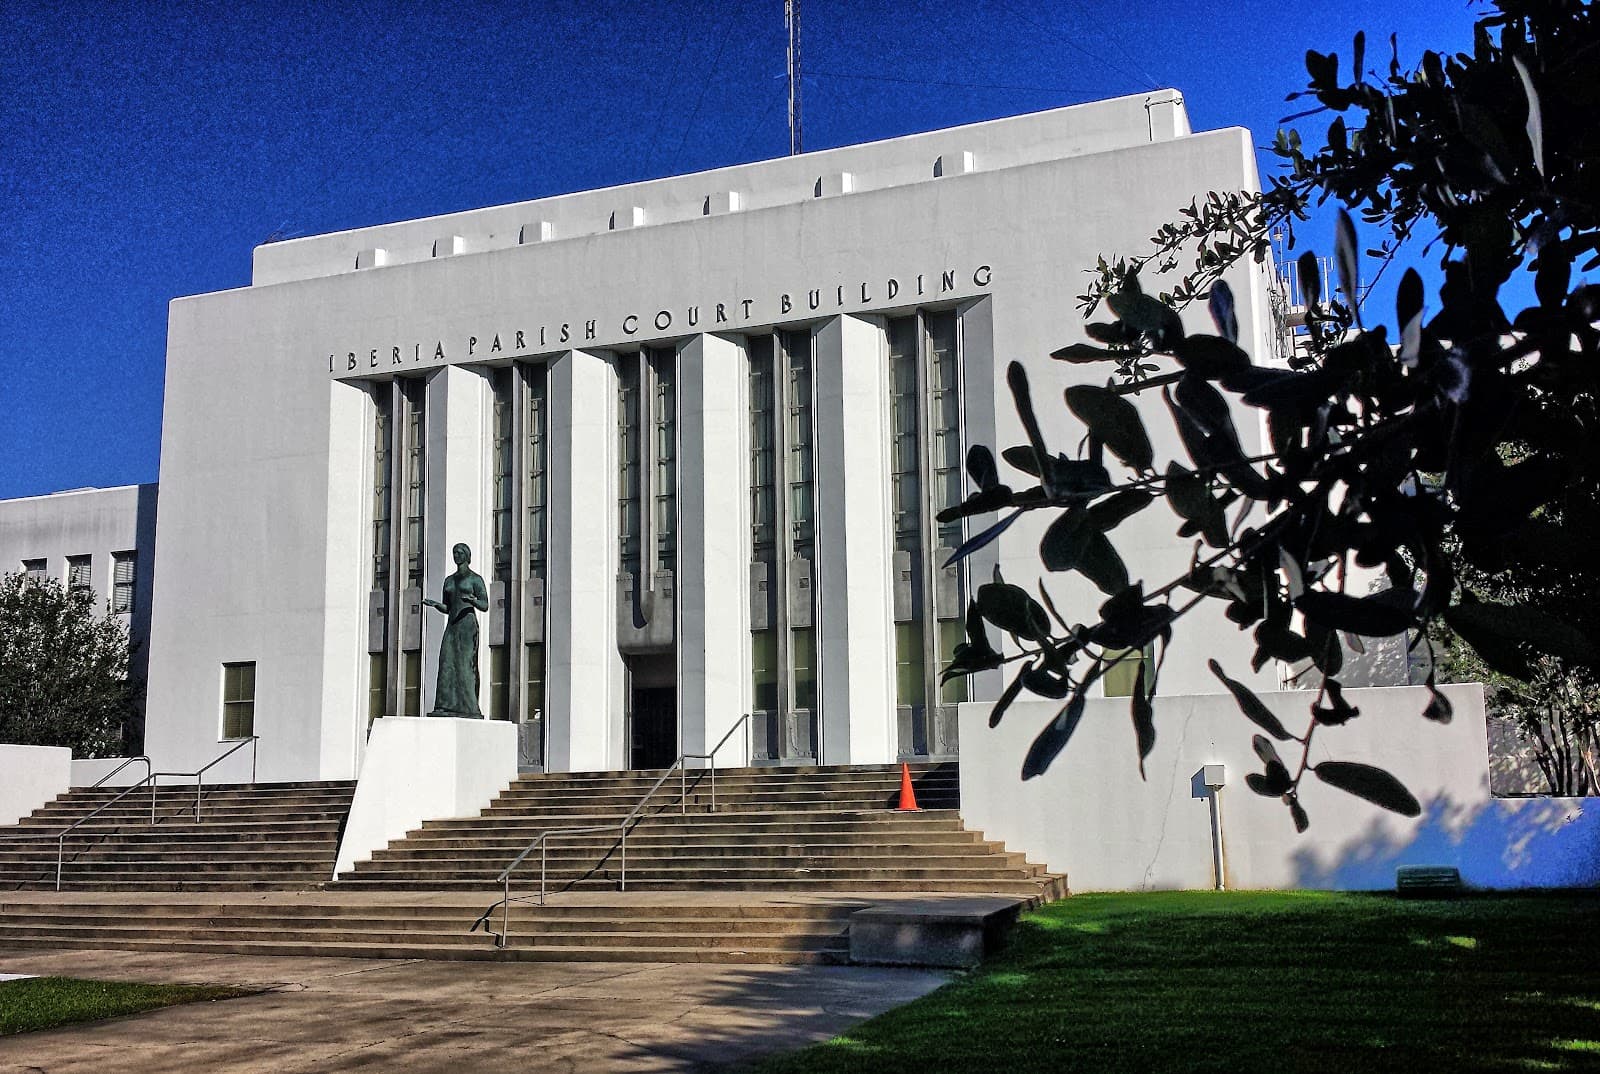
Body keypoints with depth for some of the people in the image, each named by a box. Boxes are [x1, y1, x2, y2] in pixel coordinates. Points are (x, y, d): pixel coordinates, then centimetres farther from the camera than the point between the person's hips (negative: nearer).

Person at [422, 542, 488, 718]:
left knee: (464, 664, -13)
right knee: (447, 663, -6)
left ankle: (470, 708, -15)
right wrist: (435, 604, 1)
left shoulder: (475, 578, 2)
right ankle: (446, 706, -11)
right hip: (452, 625, 6)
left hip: (467, 624, -6)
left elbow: (485, 606, -3)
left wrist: (472, 600, -23)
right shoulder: (449, 580, 20)